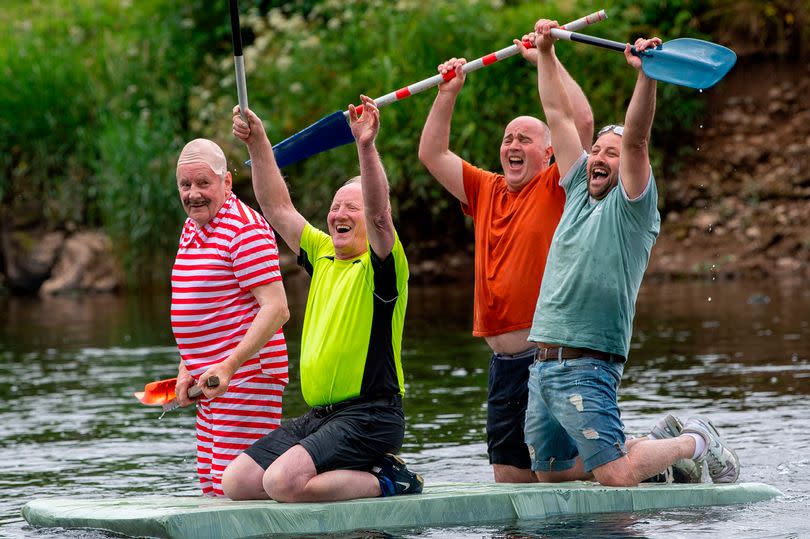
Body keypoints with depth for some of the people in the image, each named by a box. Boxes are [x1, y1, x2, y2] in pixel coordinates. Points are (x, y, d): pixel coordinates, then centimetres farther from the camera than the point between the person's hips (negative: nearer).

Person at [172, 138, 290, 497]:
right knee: (212, 492, 11)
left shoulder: (246, 229, -14)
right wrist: (186, 369, 12)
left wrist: (230, 366, -27)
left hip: (246, 377, -10)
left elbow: (276, 309, -21)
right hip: (210, 380, 10)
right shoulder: (191, 229, 16)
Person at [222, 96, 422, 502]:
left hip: (369, 417, -8)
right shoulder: (322, 256, 17)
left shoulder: (381, 263, -5)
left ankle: (386, 479, -6)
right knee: (236, 482, -2)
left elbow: (379, 214, -25)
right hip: (317, 416, 8)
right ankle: (354, 473, 9)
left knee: (283, 482, -28)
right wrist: (258, 145, 3)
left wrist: (366, 147, -38)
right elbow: (277, 208, 15)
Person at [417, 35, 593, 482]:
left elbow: (582, 122, -15)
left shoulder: (556, 189, -2)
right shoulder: (486, 191, 16)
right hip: (503, 362, 7)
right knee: (510, 479, 7)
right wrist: (448, 93, 11)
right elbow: (432, 154, 20)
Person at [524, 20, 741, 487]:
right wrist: (546, 53, 21)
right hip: (544, 365, 8)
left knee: (617, 476, -15)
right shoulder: (579, 194, 16)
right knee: (550, 474, 10)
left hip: (587, 369, -8)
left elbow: (636, 139, -18)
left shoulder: (633, 207, -2)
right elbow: (558, 114, 20)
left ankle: (695, 442, 12)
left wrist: (646, 74, -30)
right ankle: (656, 443, 26)